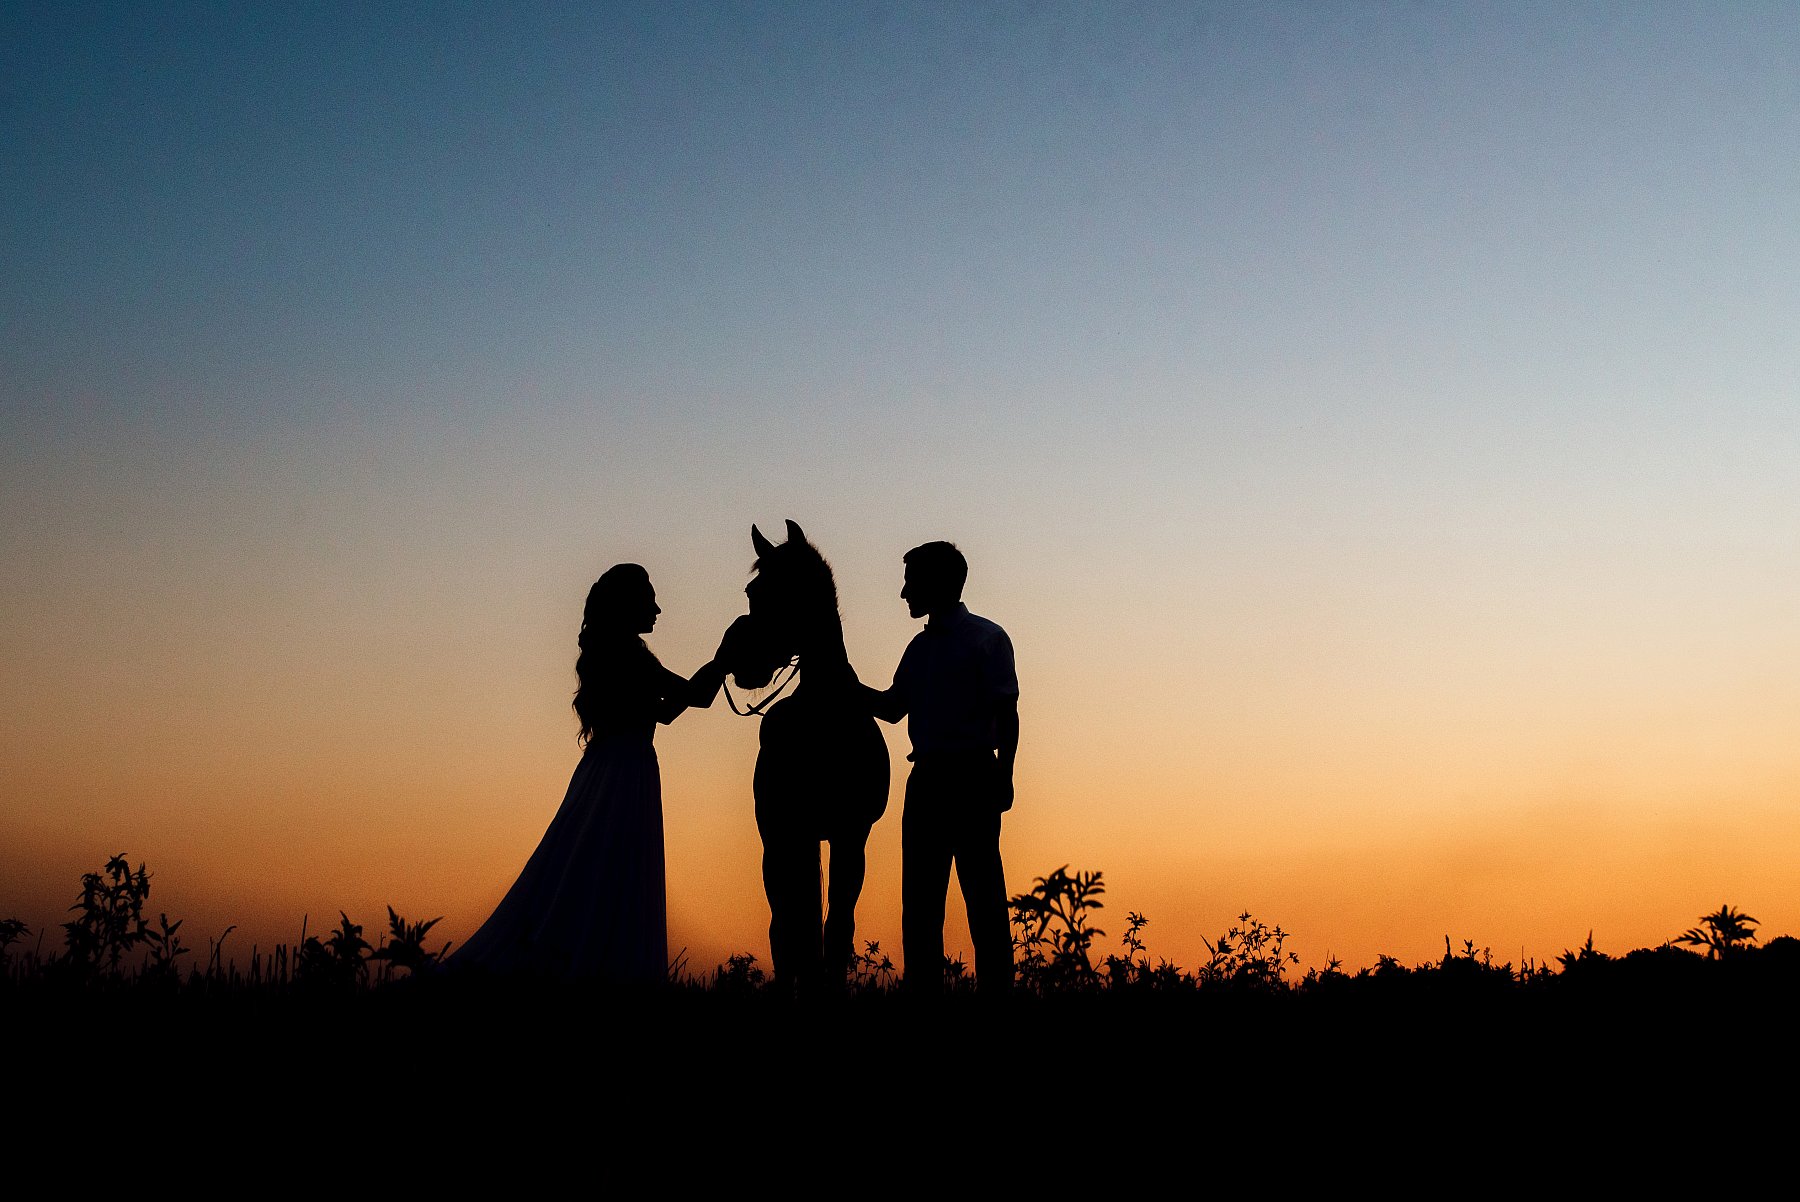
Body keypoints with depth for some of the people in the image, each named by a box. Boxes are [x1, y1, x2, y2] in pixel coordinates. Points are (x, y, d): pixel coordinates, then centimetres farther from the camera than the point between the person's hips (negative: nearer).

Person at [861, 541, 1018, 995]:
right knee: (919, 898, 7)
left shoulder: (987, 638, -3)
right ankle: (923, 986, 11)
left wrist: (1003, 777, -16)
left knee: (983, 894, -5)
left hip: (973, 775, -7)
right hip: (926, 778, 7)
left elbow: (1006, 714, -8)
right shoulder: (920, 646, 16)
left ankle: (996, 986, -4)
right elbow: (893, 707, 23)